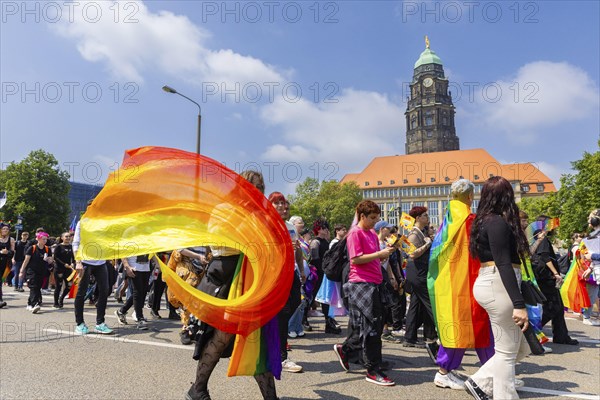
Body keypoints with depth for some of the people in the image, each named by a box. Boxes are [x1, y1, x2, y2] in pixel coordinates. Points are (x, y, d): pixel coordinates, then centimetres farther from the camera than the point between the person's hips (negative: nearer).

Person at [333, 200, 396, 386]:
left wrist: (385, 253, 1)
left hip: (374, 283, 9)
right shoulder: (355, 233, -8)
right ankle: (373, 371, 6)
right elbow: (355, 259, -17)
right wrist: (379, 254, -17)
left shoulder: (373, 234, 17)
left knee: (375, 325, 14)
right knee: (371, 326, -4)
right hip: (361, 283, -9)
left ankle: (345, 349, 31)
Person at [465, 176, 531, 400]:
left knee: (519, 349, 16)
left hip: (491, 284, 10)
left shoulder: (485, 221, 16)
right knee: (507, 351, 1)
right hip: (499, 286, -10)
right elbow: (503, 264, -20)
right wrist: (518, 304, -23)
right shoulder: (498, 222, -12)